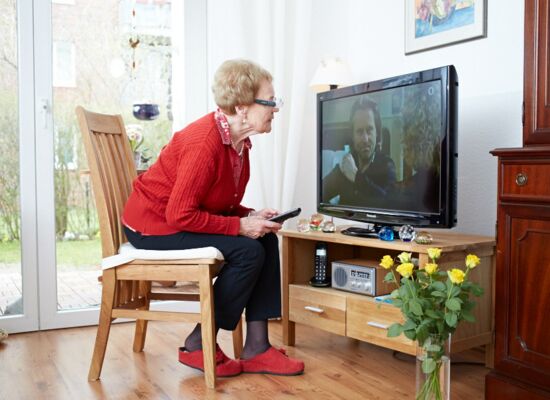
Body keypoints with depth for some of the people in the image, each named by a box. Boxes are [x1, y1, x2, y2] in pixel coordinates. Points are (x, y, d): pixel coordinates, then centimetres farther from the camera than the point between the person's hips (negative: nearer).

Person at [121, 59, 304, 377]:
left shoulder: (238, 140, 2)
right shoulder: (205, 143, -27)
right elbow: (180, 215, -28)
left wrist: (251, 216, -7)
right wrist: (240, 226, -23)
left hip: (181, 218, 9)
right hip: (154, 225, -9)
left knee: (267, 240, -3)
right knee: (247, 251, -21)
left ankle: (257, 346, -2)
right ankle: (198, 346, -6)